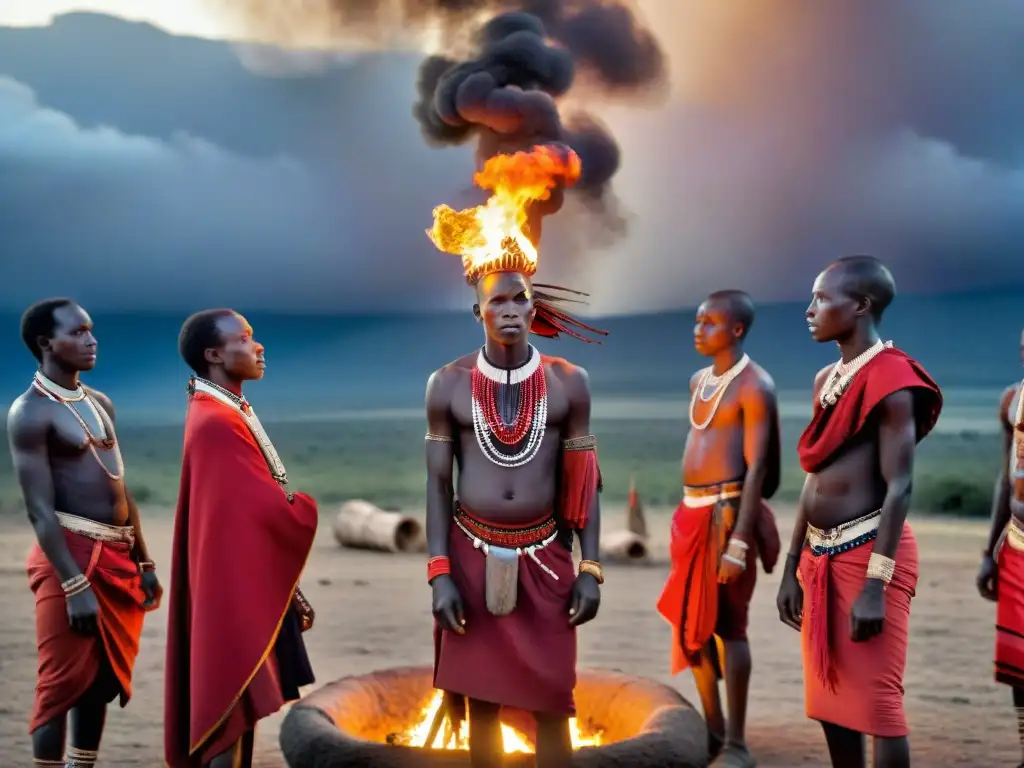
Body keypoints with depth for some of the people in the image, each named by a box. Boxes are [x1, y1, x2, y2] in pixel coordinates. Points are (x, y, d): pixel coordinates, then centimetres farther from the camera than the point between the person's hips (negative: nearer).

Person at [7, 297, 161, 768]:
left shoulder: (101, 403, 14)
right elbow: (40, 510, -16)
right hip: (71, 554, -8)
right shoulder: (30, 411, -10)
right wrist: (73, 585, -21)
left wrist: (143, 562, 16)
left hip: (117, 556, 8)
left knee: (104, 679, 11)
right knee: (64, 682, -5)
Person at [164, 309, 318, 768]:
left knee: (242, 703, 16)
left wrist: (291, 592, 17)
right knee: (235, 703, -2)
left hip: (253, 582, 10)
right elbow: (270, 509, -21)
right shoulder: (216, 423, -20)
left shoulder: (231, 414, 13)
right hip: (237, 586, -10)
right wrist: (316, 514, 0)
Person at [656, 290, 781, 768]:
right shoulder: (698, 382, 15)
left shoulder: (754, 386, -11)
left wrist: (739, 541, -22)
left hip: (726, 512, -9)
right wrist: (687, 518, 17)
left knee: (728, 624, -5)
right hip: (692, 512, 9)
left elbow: (757, 467, -16)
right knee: (691, 624, 12)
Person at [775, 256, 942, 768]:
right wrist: (793, 568, 14)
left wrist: (876, 584, -21)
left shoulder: (891, 379, -12)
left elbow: (899, 486, -16)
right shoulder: (826, 380, 13)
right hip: (821, 557, 8)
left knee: (875, 699, -4)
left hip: (867, 553, -8)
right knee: (830, 698, 12)